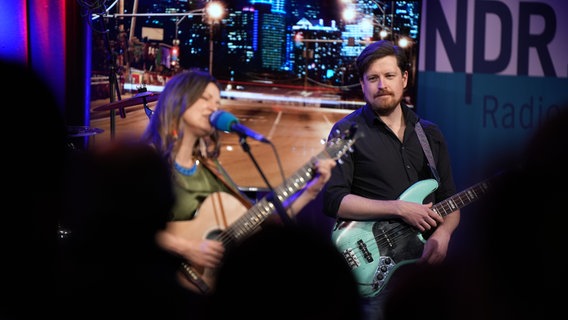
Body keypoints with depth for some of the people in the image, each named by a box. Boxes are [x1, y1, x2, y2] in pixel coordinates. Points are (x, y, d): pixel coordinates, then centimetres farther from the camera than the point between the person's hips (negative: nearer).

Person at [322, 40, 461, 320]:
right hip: (375, 267, -4)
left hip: (426, 260, 5)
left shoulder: (430, 134, 14)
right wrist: (399, 209, -17)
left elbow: (449, 201, 16)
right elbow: (332, 199, -12)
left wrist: (442, 234, -5)